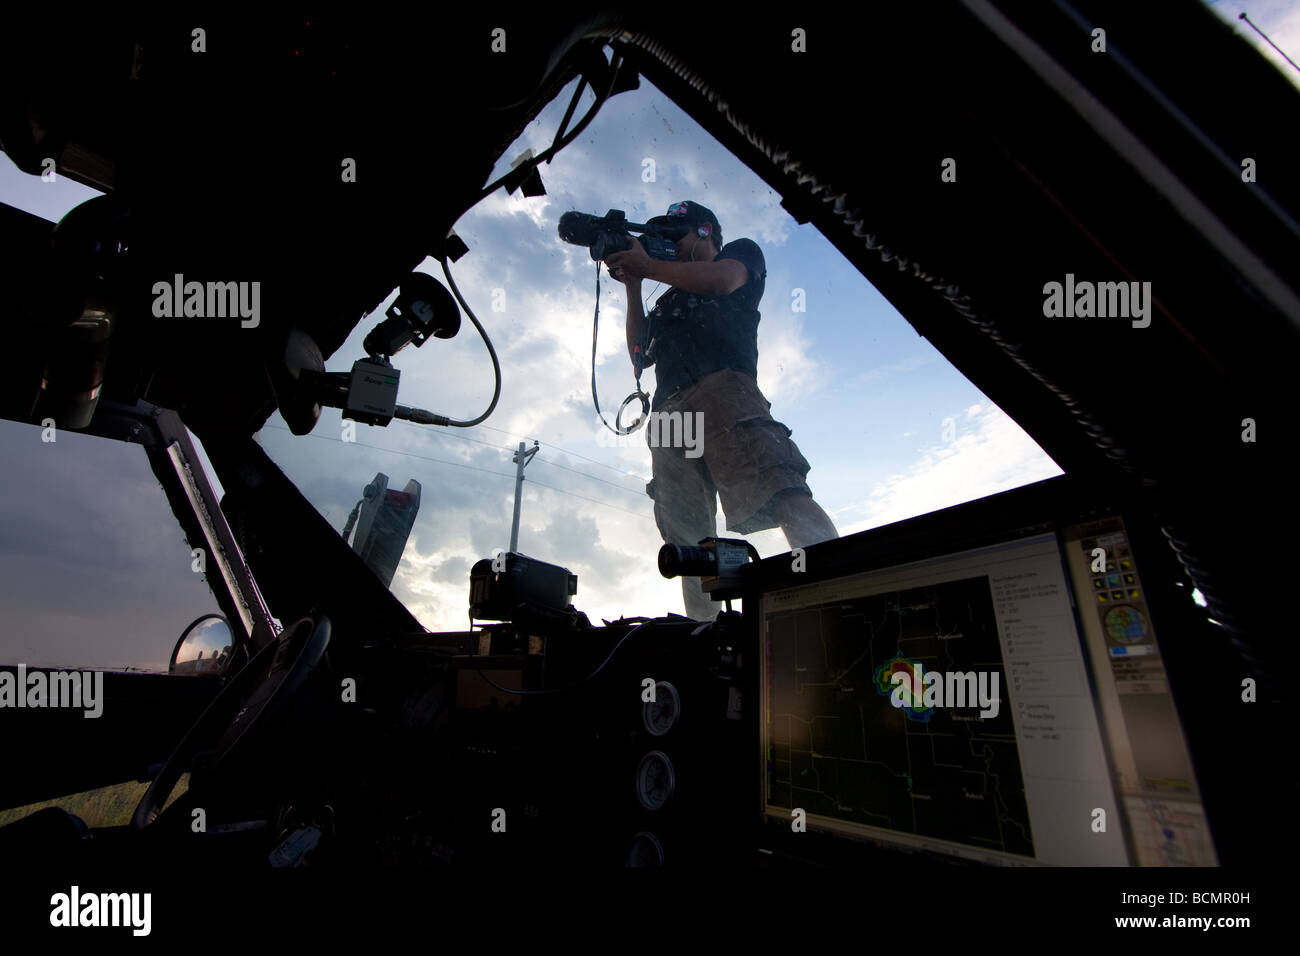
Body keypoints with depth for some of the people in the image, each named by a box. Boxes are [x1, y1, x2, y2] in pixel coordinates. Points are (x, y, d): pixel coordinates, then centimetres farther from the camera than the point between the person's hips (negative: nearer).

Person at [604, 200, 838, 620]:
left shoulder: (741, 252, 27)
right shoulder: (670, 302, 40)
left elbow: (721, 279, 3)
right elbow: (640, 352, 29)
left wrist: (647, 265, 13)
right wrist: (633, 286, 24)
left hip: (722, 385, -5)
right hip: (669, 410, 6)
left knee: (779, 490, -29)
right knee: (688, 539, -8)